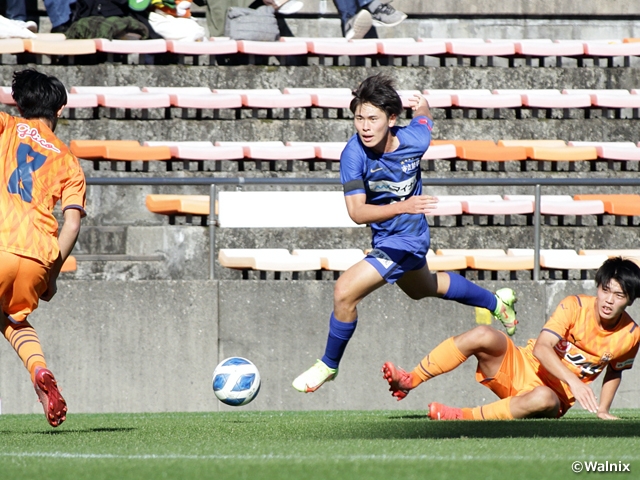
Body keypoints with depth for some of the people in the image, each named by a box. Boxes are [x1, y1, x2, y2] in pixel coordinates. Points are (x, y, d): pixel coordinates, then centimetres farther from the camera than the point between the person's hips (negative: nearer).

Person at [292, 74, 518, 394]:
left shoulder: (413, 140, -27)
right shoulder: (353, 154, -27)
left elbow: (423, 117, -3)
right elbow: (356, 212, -34)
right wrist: (403, 206, -48)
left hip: (404, 240, -4)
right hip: (384, 235, 4)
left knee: (345, 293, -17)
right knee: (423, 288, 32)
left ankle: (329, 365, 6)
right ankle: (497, 302, 55)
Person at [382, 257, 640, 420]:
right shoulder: (575, 306, -12)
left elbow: (614, 371, 16)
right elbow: (541, 347, -22)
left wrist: (602, 410, 6)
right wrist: (573, 381, -35)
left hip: (555, 396, 0)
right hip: (522, 368, 0)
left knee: (544, 399, -42)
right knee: (483, 335, -29)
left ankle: (463, 416, -34)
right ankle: (408, 381, -19)